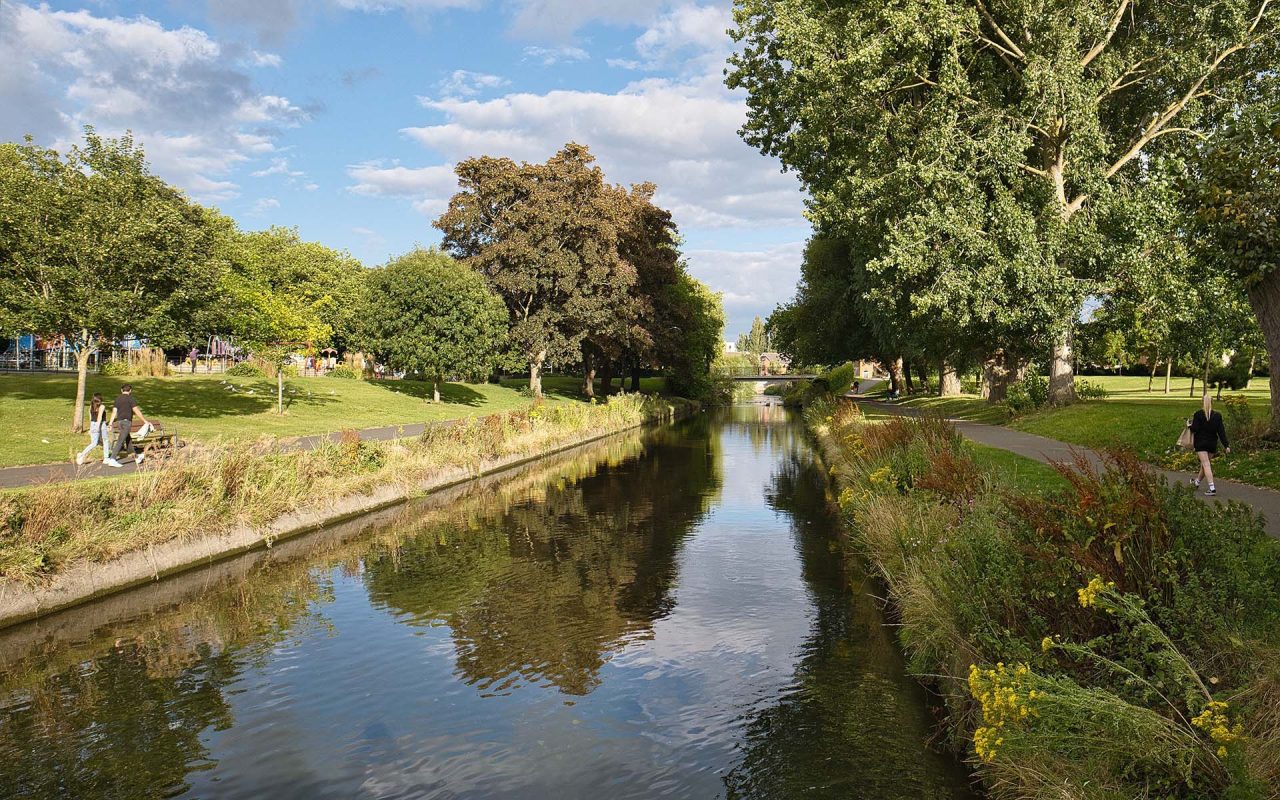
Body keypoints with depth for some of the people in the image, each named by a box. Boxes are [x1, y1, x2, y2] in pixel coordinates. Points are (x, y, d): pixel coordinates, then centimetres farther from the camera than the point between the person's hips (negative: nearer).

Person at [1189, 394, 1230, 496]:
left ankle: (1212, 488, -19)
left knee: (1206, 464, -8)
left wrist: (1190, 425, 9)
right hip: (1212, 443, 5)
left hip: (1201, 443, -5)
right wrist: (1226, 445, 0)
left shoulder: (1198, 414, -11)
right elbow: (1221, 431, -1)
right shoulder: (1217, 416, 0)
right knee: (1205, 463, 20)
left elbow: (1195, 429, -13)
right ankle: (1197, 481, 40)